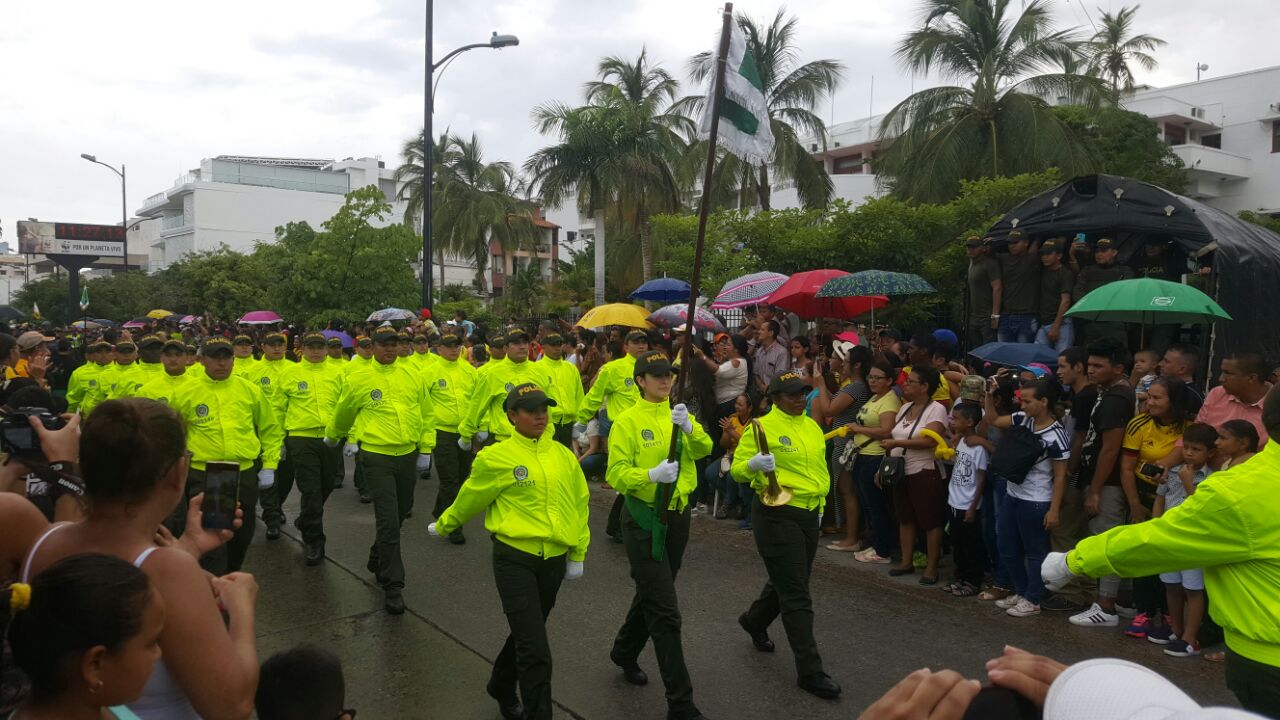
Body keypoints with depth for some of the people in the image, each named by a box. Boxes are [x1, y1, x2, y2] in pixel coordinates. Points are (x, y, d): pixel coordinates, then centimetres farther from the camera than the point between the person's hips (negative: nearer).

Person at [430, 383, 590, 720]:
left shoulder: (563, 456, 3)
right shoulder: (496, 458, -10)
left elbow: (579, 503, 12)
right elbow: (470, 498, 5)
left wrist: (578, 554, 13)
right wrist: (443, 525, 19)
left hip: (554, 561, 5)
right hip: (515, 559, -5)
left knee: (526, 634, 23)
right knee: (536, 650, -8)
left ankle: (502, 688, 49)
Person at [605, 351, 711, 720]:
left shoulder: (680, 414, 6)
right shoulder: (628, 420, -10)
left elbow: (705, 449, -11)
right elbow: (616, 474, -15)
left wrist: (689, 428, -30)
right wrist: (652, 474, -31)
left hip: (677, 515, 6)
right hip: (644, 520, -6)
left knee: (651, 595, 22)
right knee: (665, 612, -7)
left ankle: (625, 652, 48)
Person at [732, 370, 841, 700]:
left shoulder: (813, 427, 10)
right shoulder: (762, 427, -13)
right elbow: (737, 469, -15)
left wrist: (820, 499, 21)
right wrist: (753, 464, -35)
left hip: (809, 515, 8)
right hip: (777, 516, -8)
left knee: (787, 583, 22)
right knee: (797, 597, -4)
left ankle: (754, 621, 49)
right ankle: (810, 672, 4)